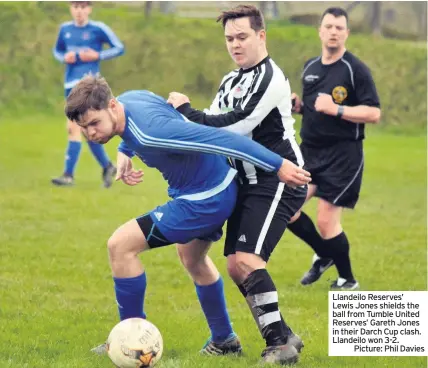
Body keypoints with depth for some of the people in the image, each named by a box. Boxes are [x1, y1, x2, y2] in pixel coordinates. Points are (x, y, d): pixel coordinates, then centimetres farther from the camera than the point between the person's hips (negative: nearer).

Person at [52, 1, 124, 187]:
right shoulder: (65, 29, 10)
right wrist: (64, 58, 1)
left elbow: (119, 48, 2)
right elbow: (57, 51, 24)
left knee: (74, 127, -15)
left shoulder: (98, 29, -4)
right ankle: (107, 167, 28)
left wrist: (97, 55, -11)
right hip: (71, 84, 6)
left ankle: (69, 175, -14)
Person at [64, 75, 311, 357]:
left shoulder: (149, 131, -33)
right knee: (192, 259, 33)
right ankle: (224, 340, 50)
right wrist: (125, 152, 6)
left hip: (205, 201, -10)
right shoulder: (127, 100, -6)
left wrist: (278, 165, -30)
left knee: (121, 245, -12)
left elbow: (221, 140, -33)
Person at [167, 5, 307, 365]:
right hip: (250, 183, 10)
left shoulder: (270, 78, -14)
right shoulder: (232, 80, 17)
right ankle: (283, 338, 13)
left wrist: (187, 111, -14)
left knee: (247, 259, -22)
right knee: (235, 265, 5)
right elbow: (214, 127, 15)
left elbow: (236, 126, -22)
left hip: (278, 181, -10)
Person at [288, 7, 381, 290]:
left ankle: (347, 280, 14)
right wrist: (297, 104, 2)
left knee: (327, 221, -7)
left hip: (343, 154, -6)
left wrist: (336, 109, -24)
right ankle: (325, 256, 21)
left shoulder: (356, 69, -10)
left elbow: (374, 113, -15)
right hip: (311, 150, 7)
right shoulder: (310, 68, 10)